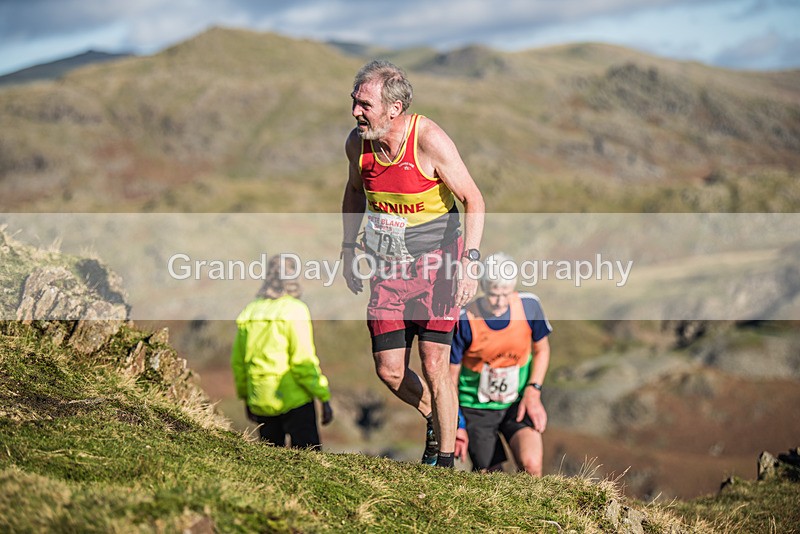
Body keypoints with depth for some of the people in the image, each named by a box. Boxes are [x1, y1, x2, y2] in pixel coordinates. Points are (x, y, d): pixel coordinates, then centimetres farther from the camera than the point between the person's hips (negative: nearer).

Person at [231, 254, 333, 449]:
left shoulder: (250, 311, 7)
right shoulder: (294, 310, -10)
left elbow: (238, 361, 12)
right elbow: (304, 360, -15)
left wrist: (245, 397, 24)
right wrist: (324, 397, -10)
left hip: (260, 403, 6)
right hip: (294, 400, -6)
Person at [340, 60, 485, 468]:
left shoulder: (430, 140, -20)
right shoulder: (357, 143, -5)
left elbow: (473, 200, -15)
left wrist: (470, 261, -24)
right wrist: (349, 248, 15)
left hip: (437, 261, -5)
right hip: (389, 265, 5)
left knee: (434, 365, -10)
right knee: (389, 371, 1)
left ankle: (445, 461, 5)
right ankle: (435, 419, 31)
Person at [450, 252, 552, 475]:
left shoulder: (529, 306, -13)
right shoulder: (464, 321, -20)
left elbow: (541, 350, 6)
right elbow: (450, 375, -8)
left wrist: (533, 392, -7)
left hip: (518, 402, 2)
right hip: (476, 407, -1)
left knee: (531, 465, -23)